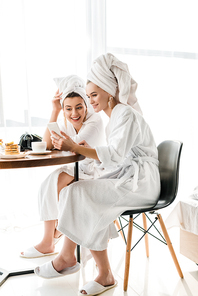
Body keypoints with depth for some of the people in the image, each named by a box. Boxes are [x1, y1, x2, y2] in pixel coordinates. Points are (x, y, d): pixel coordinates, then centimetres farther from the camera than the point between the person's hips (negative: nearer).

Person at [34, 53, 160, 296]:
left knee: (78, 193, -19)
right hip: (124, 178, 8)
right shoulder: (114, 117, 18)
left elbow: (116, 154, -24)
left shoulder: (125, 114, -10)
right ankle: (105, 276, -9)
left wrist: (76, 148, -28)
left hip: (140, 182, -8)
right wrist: (89, 151, 0)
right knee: (91, 209, -13)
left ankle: (67, 257, -2)